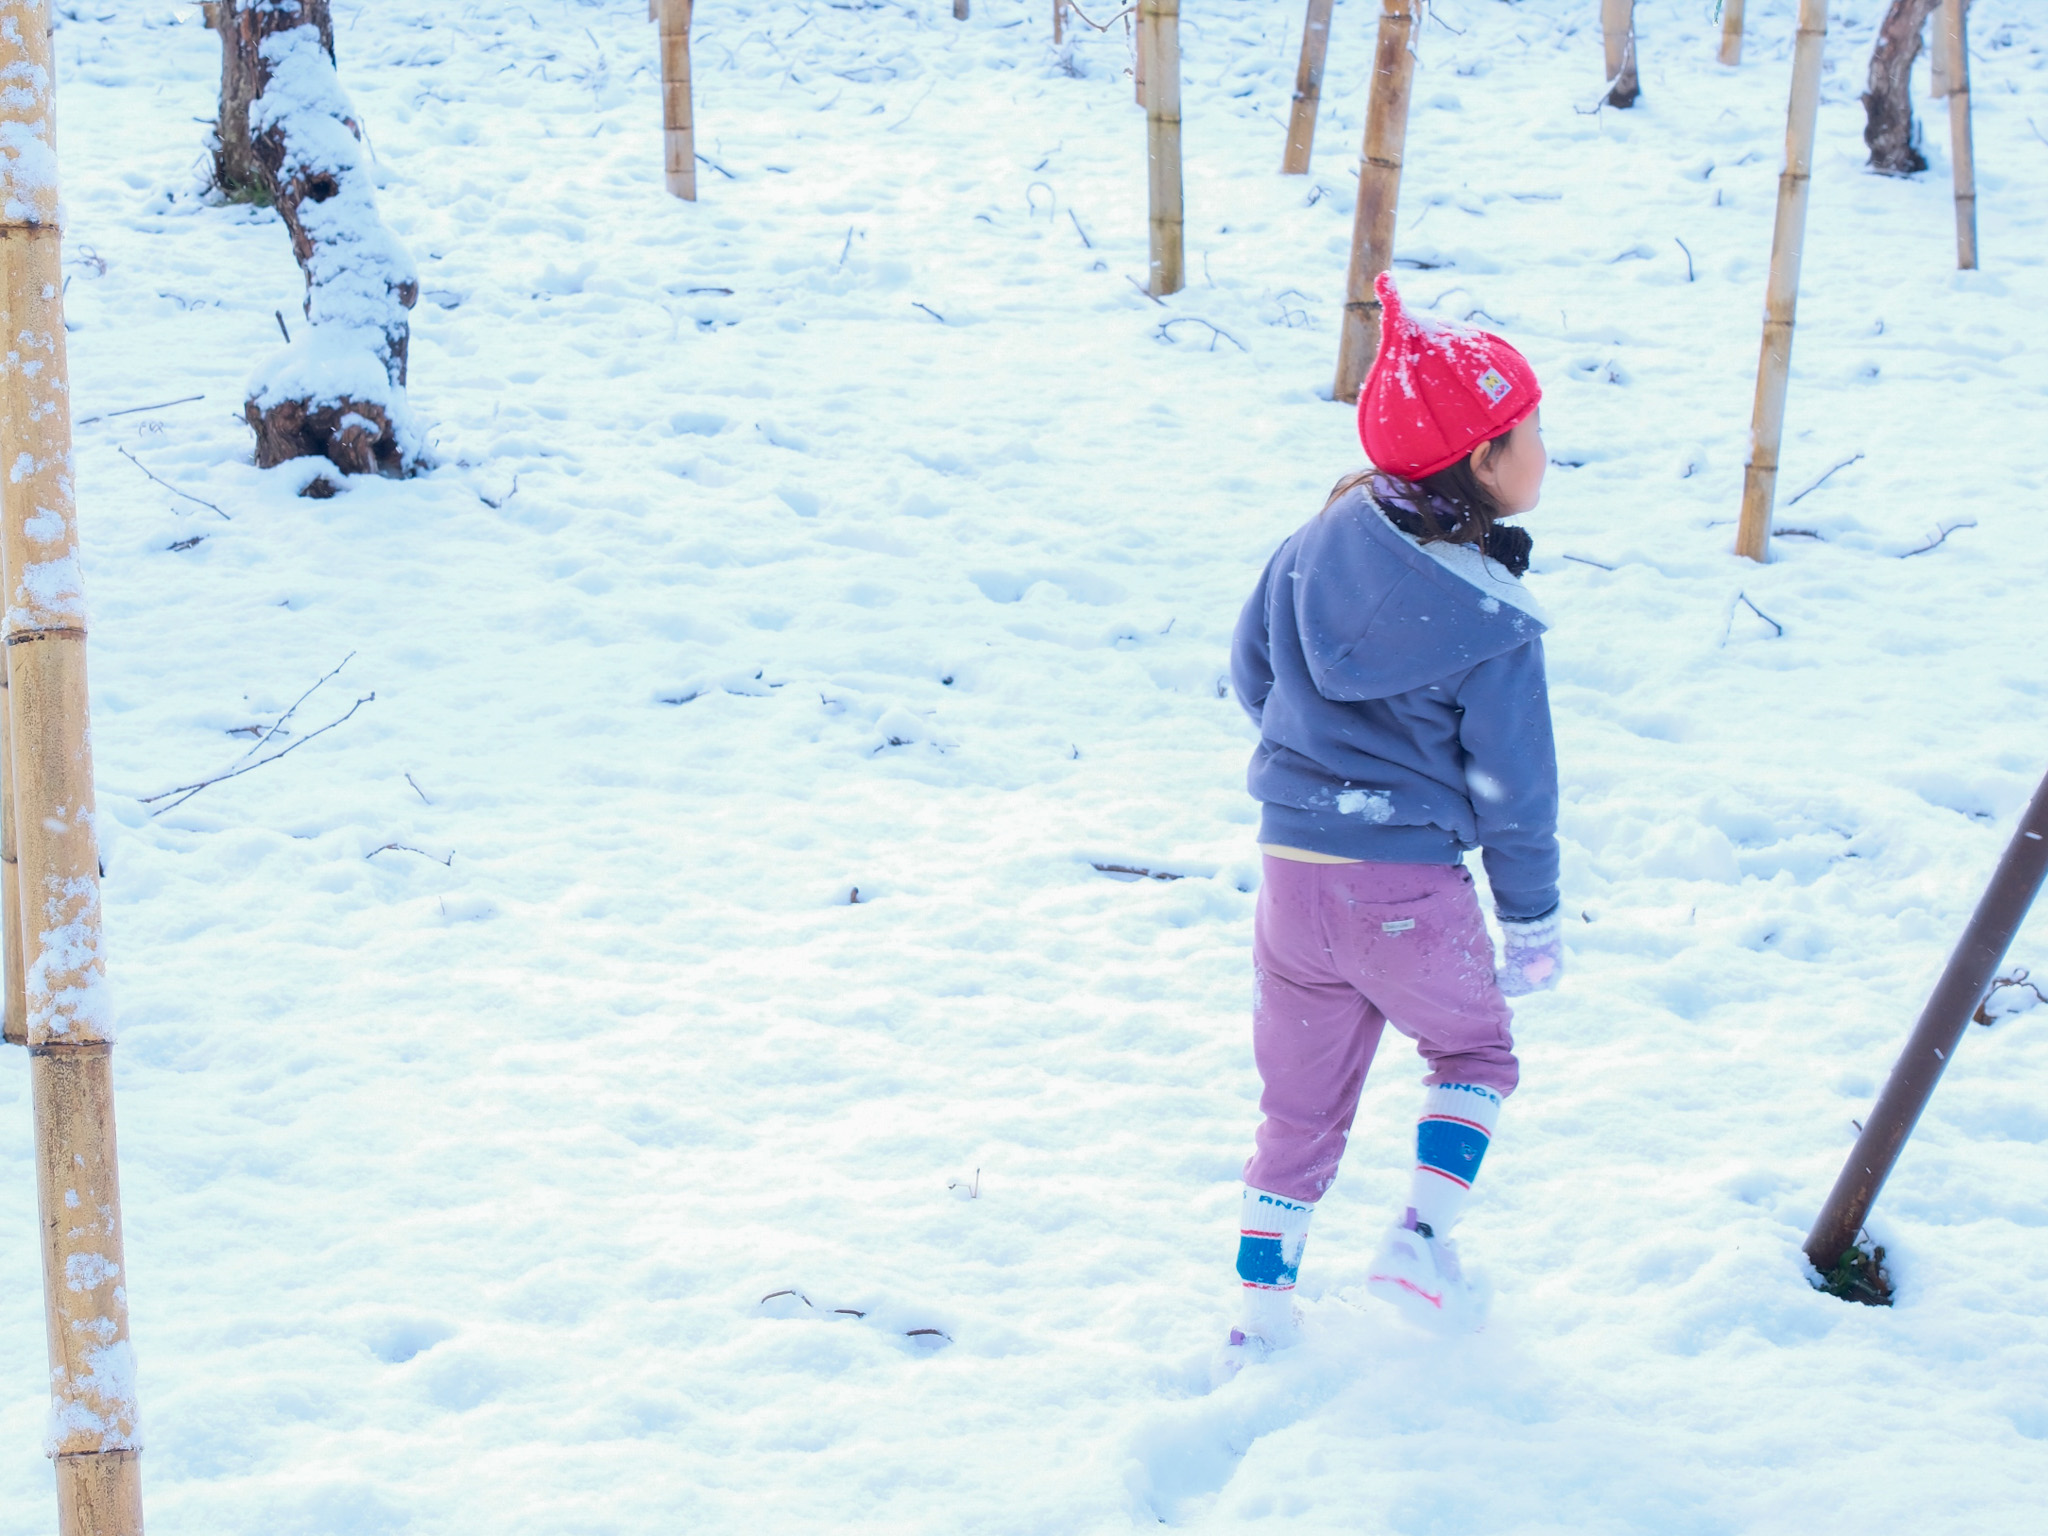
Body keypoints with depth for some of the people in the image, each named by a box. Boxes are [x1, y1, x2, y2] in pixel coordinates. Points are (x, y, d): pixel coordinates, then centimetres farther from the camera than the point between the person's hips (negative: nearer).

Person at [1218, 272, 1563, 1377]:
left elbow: (1250, 675, 10)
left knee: (1301, 1097, 18)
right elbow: (1512, 788, -9)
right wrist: (1532, 920, 4)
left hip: (1291, 863, 5)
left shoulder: (1318, 543, -1)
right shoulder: (1492, 625, -15)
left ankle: (1260, 1316, 21)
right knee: (1473, 1047, 23)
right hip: (1412, 887, -5)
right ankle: (1421, 1239, 6)